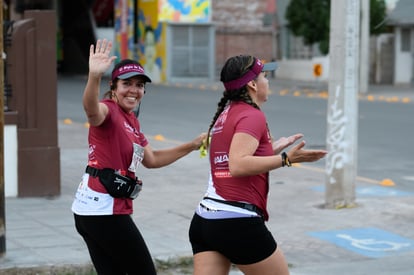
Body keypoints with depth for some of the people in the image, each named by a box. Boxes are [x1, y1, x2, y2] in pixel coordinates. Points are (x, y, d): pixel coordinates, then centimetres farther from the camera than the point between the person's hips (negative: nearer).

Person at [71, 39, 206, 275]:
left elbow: (151, 159, 24)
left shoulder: (131, 120, 16)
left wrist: (193, 145, 20)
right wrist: (94, 77, -58)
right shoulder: (109, 110, -12)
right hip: (105, 211, -9)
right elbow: (92, 109, -38)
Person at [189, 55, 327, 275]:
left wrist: (273, 148, 28)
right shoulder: (252, 116, -10)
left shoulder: (225, 114, 15)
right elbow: (238, 166, -24)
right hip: (238, 223, -8)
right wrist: (286, 159, -24)